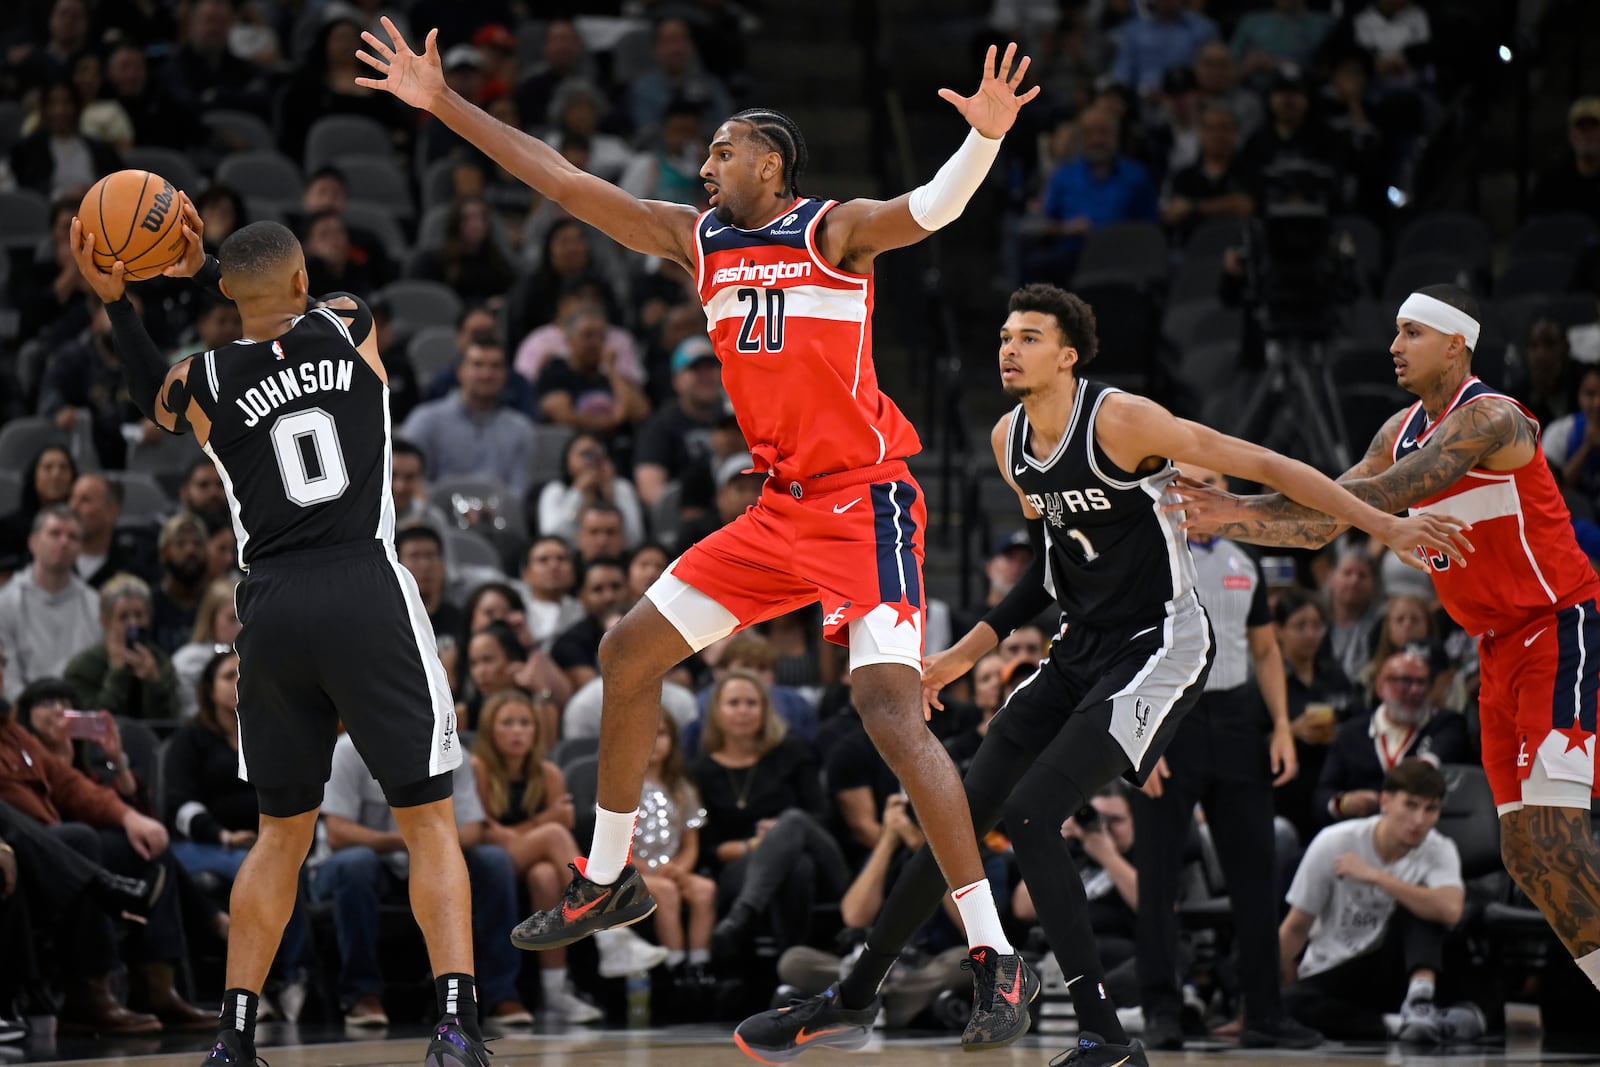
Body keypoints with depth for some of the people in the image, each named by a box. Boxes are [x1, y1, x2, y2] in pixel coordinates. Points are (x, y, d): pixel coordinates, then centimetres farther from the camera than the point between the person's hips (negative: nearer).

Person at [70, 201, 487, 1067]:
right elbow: (299, 312, 27)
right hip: (368, 591, -2)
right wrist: (199, 268, 22)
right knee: (429, 823, 2)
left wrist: (116, 302, 19)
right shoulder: (351, 329, 3)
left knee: (282, 830, 18)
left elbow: (157, 401, 29)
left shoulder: (201, 385, 4)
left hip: (272, 608, 2)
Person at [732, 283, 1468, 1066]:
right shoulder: (1009, 442, 6)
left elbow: (1262, 465, -16)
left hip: (1159, 646, -8)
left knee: (1028, 818, -20)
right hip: (1081, 650, 8)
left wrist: (1385, 525, -19)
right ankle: (853, 1001, 20)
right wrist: (965, 656, 19)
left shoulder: (1119, 421, -18)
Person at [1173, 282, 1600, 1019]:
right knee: (1524, 851, 5)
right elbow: (1322, 524, 13)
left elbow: (1388, 494, -29)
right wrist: (1226, 519, -3)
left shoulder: (1491, 418, -17)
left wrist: (1243, 507, -32)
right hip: (1500, 647, 9)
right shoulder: (1402, 430, 11)